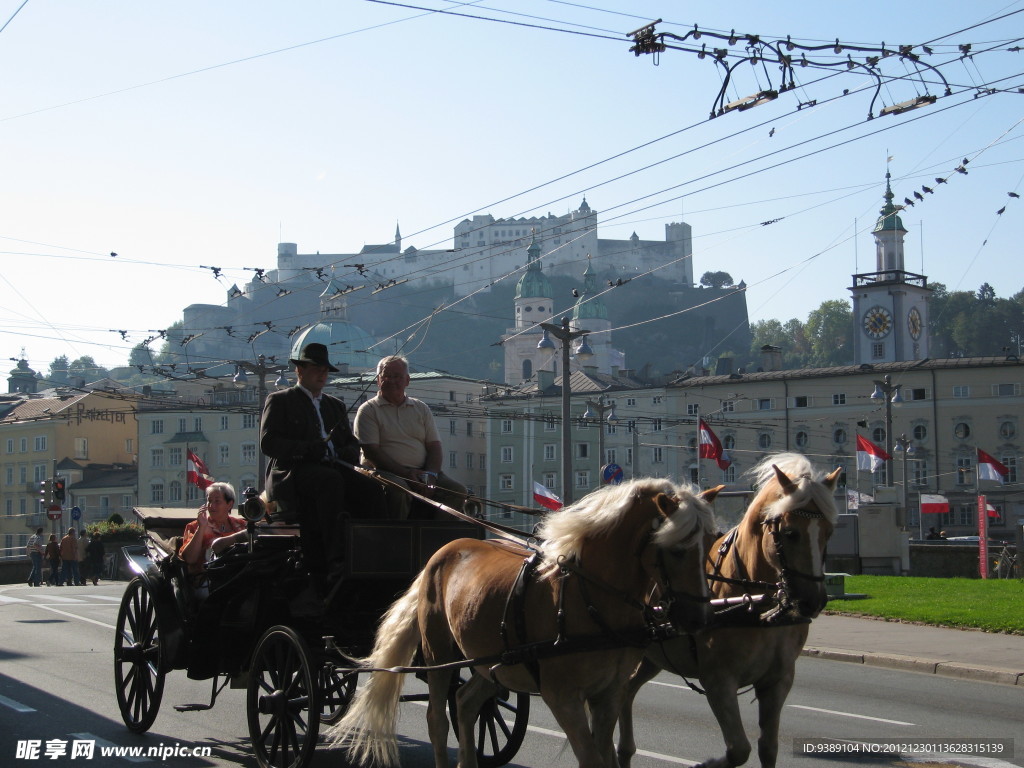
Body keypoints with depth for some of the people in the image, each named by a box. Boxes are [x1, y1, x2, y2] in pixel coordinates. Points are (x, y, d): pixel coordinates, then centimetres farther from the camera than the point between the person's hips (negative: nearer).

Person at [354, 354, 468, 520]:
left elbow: (435, 447, 13)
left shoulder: (421, 408, 20)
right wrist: (406, 473, -16)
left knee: (457, 490, -20)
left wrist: (430, 475, -8)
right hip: (386, 472, -4)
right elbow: (371, 451, -6)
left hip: (421, 473, 4)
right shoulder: (368, 410, 6)